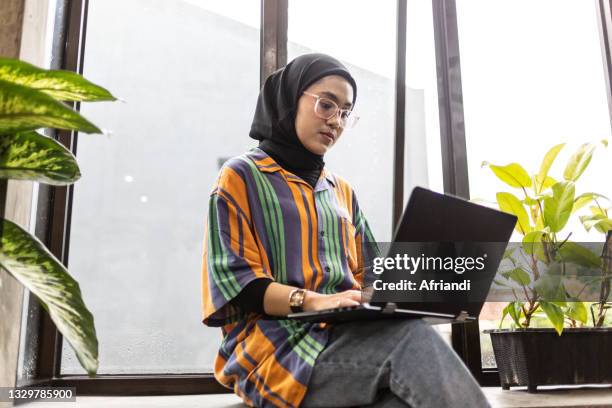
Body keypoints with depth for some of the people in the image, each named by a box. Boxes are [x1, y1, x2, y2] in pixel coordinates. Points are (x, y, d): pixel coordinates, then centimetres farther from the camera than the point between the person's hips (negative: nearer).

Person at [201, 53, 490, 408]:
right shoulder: (241, 177, 6)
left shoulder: (342, 190, 24)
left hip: (348, 332, 5)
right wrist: (312, 300, -23)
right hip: (277, 340, -5)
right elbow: (234, 280, -6)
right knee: (411, 338, -34)